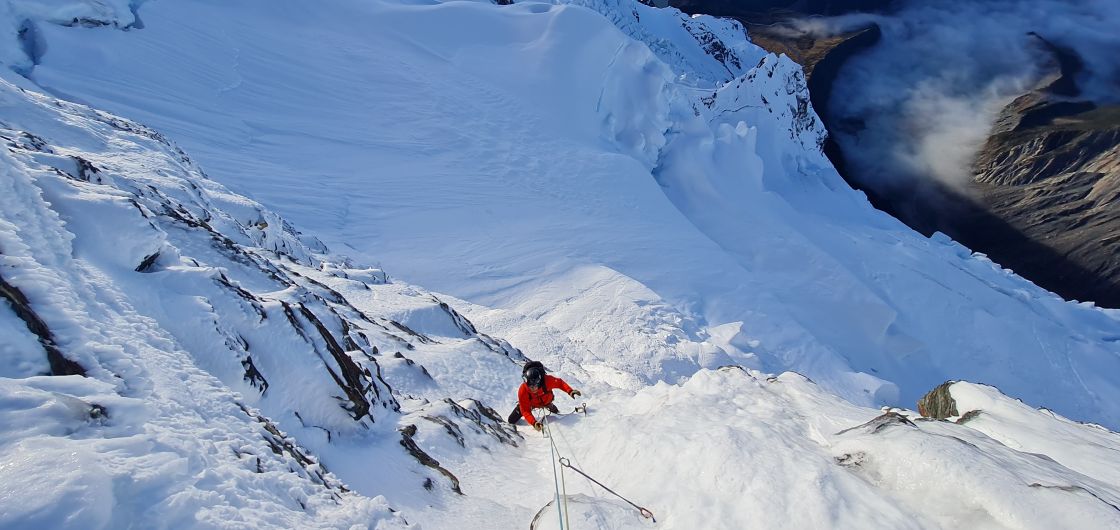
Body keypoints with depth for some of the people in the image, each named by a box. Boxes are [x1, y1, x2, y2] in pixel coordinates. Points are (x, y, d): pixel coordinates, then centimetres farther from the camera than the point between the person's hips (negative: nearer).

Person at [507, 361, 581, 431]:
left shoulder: (547, 380, -42)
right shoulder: (522, 391, -42)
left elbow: (559, 383, -21)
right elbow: (525, 411, -37)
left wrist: (570, 391, -35)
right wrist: (534, 423, -52)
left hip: (546, 401, 1)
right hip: (530, 404, -1)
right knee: (512, 420, -4)